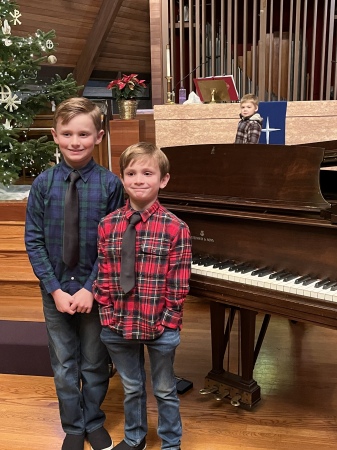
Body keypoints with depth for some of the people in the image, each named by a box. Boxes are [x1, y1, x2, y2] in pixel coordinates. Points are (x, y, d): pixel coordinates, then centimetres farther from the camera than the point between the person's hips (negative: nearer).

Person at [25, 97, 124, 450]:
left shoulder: (109, 184, -11)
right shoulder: (44, 183, -6)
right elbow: (33, 240, -4)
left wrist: (90, 288, -13)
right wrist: (56, 289, -10)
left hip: (95, 289, -1)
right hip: (56, 289, 1)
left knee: (95, 363, 16)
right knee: (64, 365, 15)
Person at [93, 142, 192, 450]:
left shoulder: (175, 228, -13)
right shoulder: (108, 225, -4)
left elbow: (179, 285, -11)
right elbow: (104, 277, 0)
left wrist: (167, 323, -12)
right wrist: (109, 316, -3)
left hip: (160, 327, -3)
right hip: (119, 326, 3)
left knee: (165, 390, 18)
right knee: (131, 388, 24)